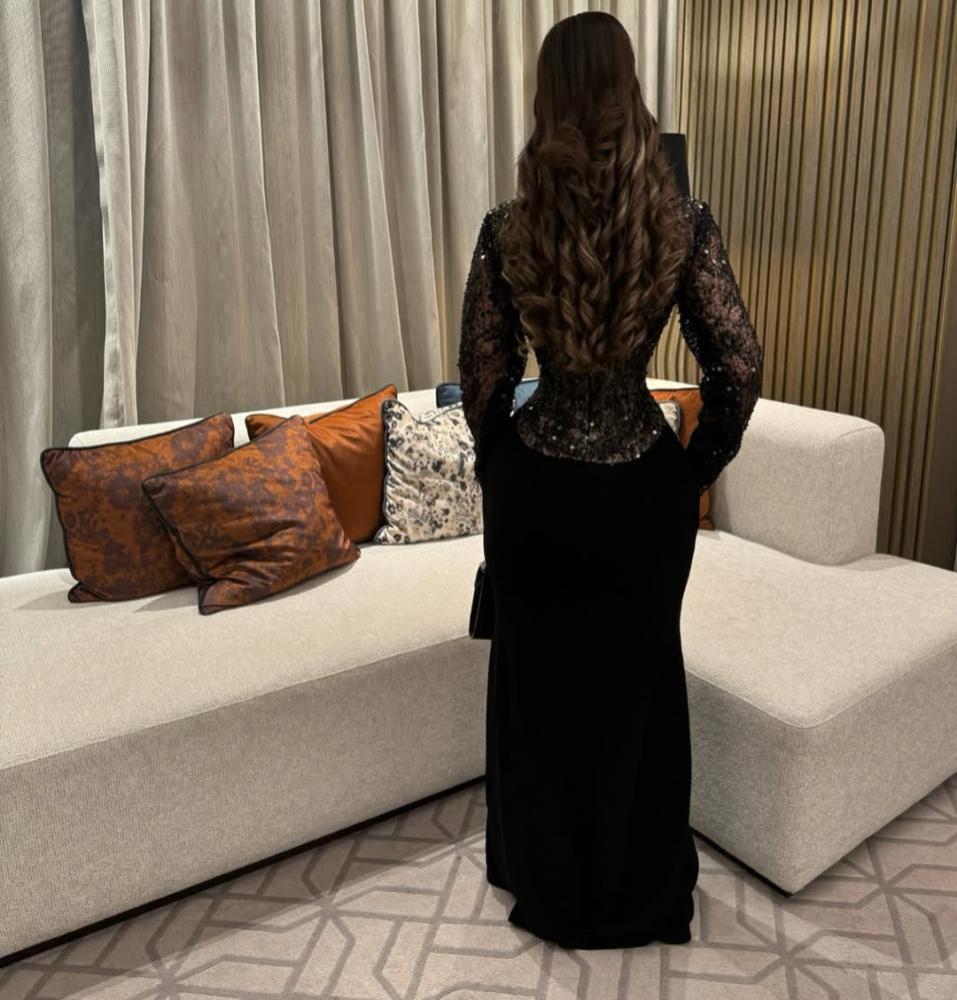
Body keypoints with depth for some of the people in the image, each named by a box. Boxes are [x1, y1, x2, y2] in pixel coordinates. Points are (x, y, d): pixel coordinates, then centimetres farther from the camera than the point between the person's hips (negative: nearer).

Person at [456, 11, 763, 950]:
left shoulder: (507, 230, -10)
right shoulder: (683, 223, -10)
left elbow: (482, 379, -5)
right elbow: (739, 368, -8)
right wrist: (701, 463, 7)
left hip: (536, 486, 0)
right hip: (643, 487, 1)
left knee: (538, 678, 18)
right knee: (636, 679, 18)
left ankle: (544, 881, 38)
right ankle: (637, 891, 37)